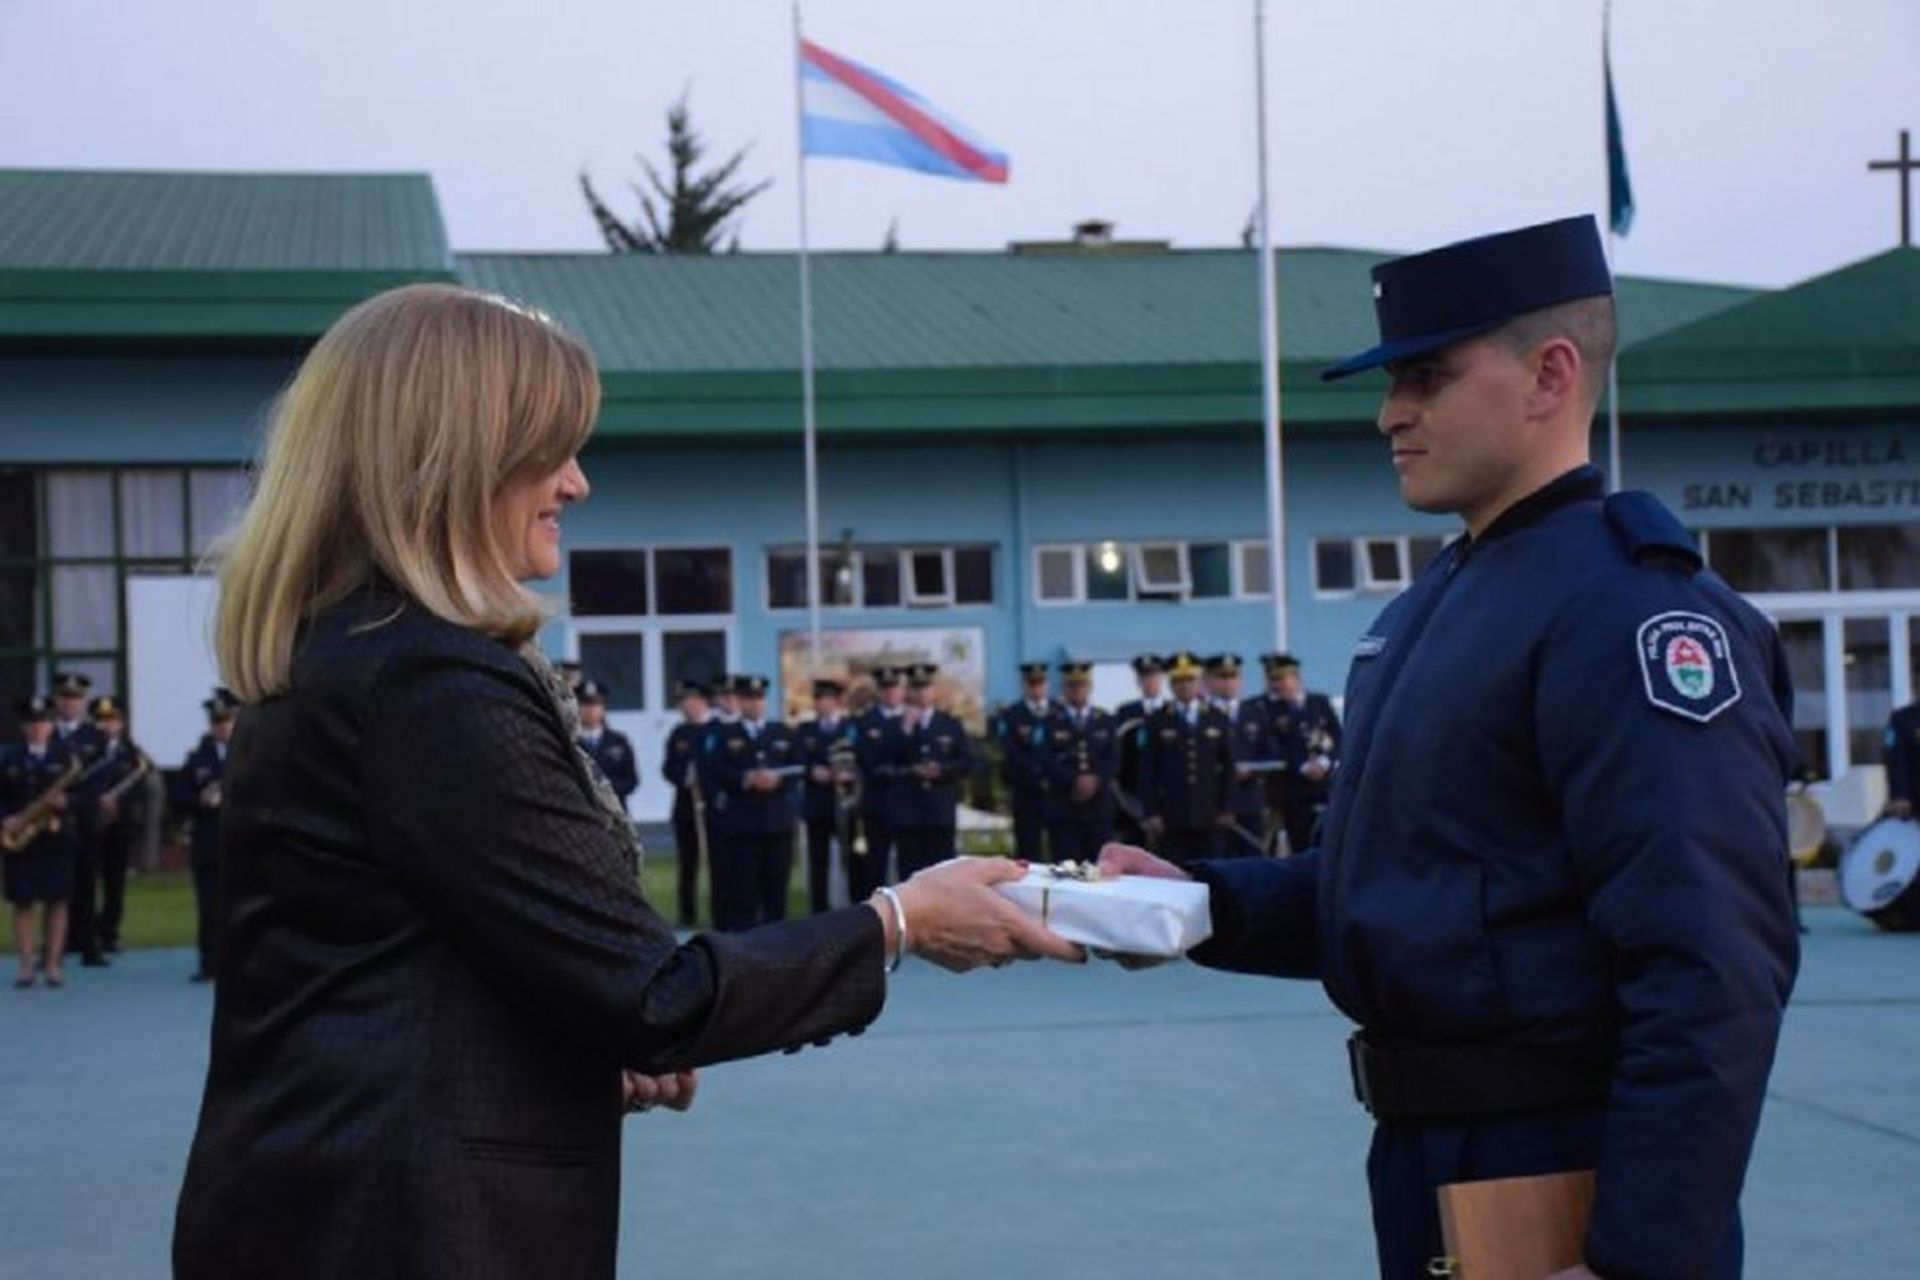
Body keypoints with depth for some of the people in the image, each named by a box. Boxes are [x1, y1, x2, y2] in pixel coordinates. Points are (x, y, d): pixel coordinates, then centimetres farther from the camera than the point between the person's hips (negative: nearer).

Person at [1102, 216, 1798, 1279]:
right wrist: (1204, 904, 2)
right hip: (1424, 1156, 9)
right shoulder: (1427, 609, 13)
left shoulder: (1633, 612, -18)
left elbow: (1713, 981, -24)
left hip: (1567, 1180, -9)